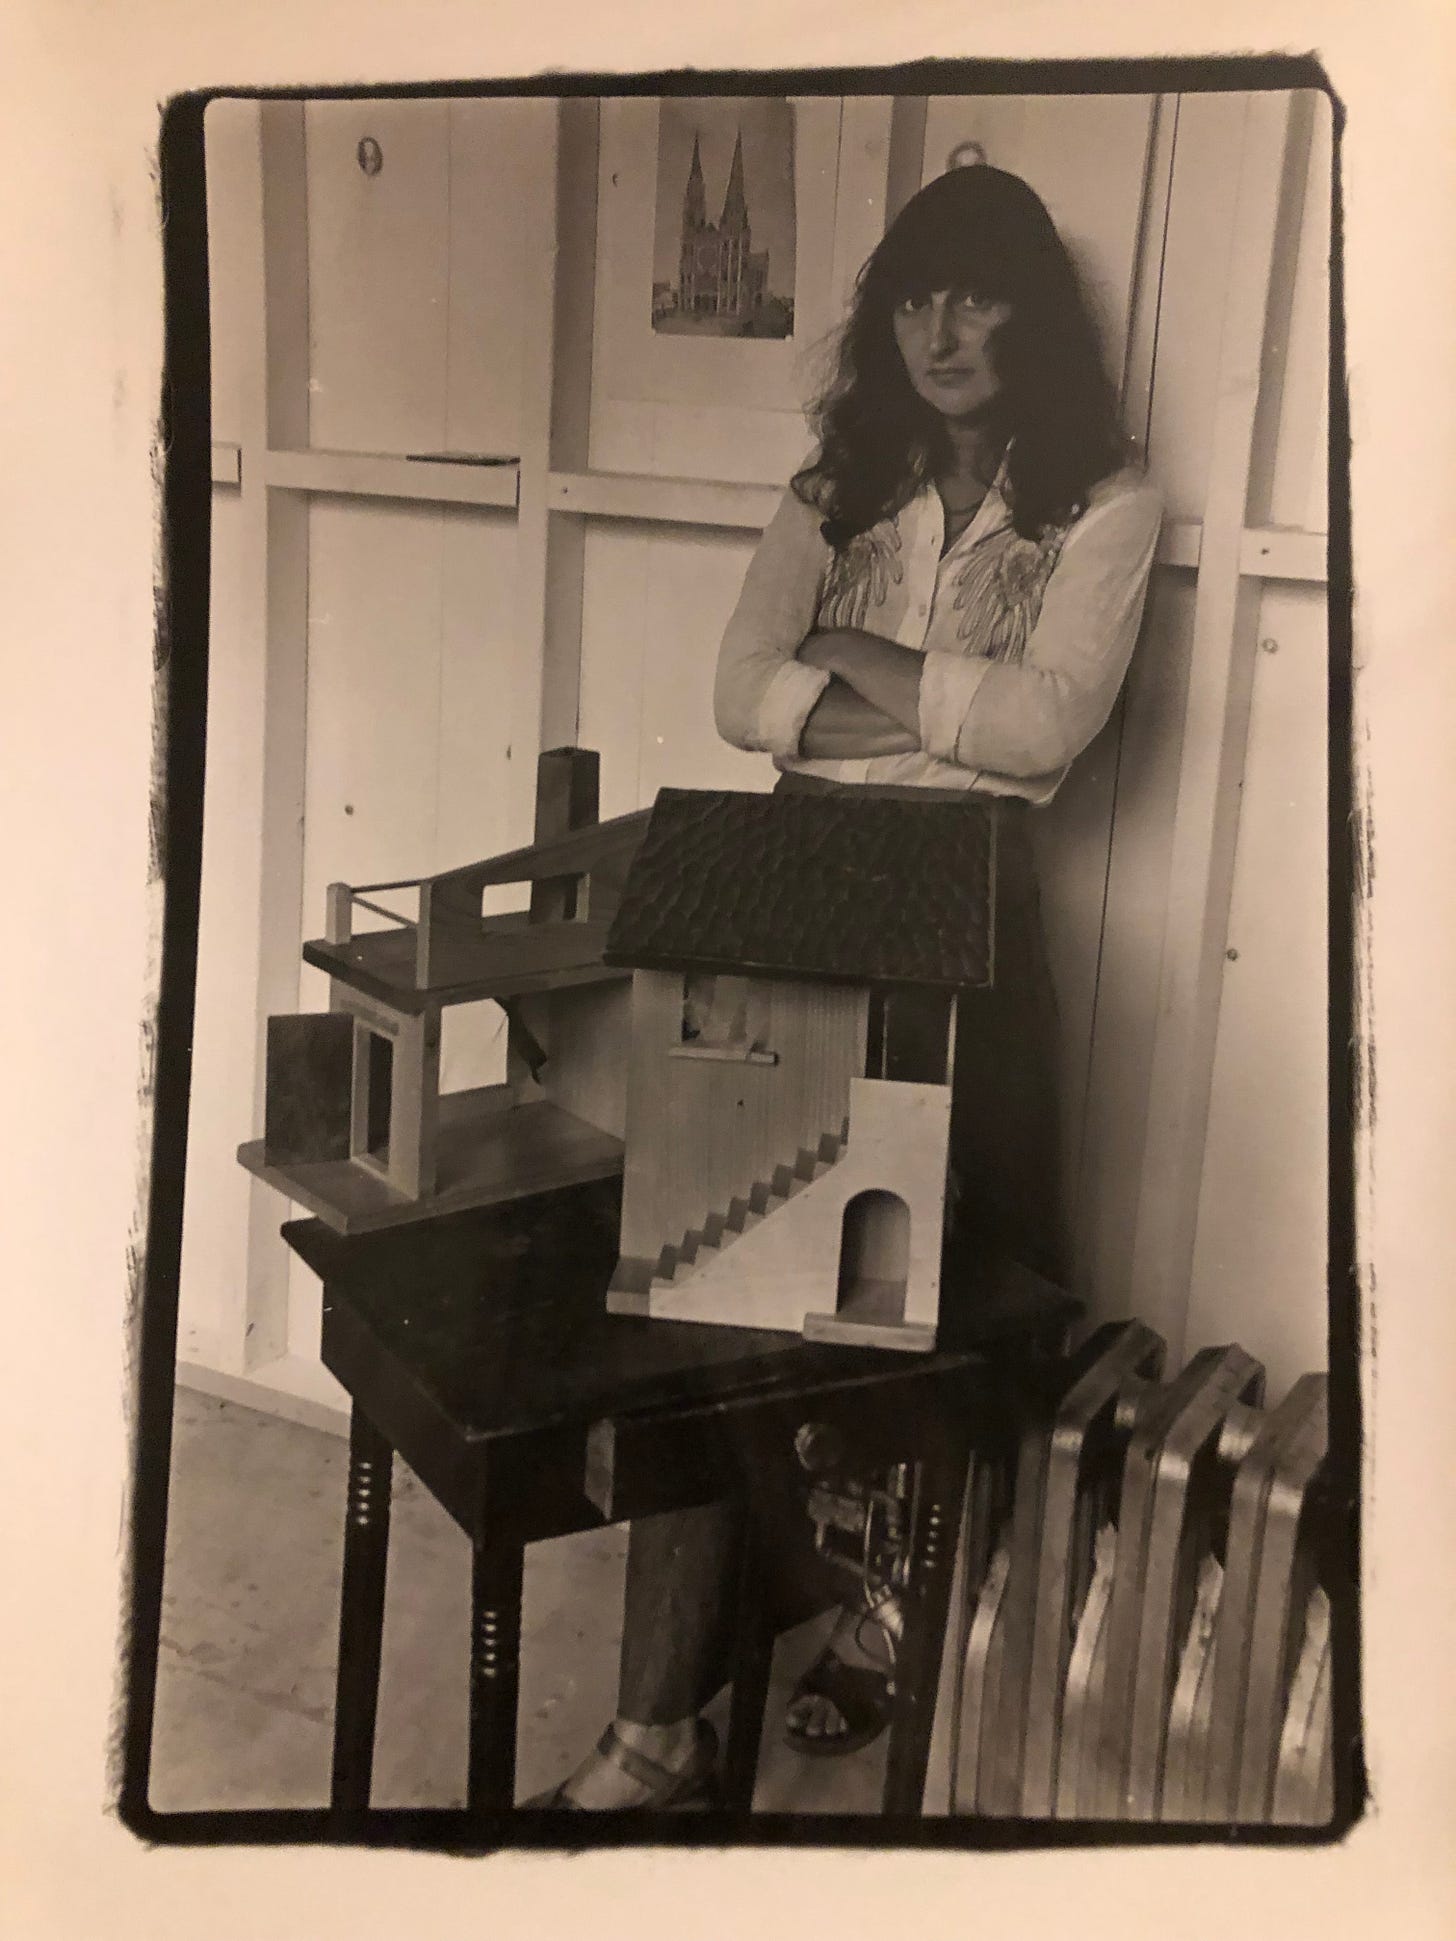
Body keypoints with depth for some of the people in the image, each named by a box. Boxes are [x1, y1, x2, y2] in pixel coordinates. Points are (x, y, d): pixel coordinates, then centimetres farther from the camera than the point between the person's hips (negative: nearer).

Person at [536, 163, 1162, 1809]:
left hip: (964, 903, -2)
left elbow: (1048, 721, -9)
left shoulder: (1101, 504, 6)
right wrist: (947, 703, -9)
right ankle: (664, 1723, 0)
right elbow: (740, 694, 2)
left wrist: (865, 668, -2)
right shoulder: (835, 490, 17)